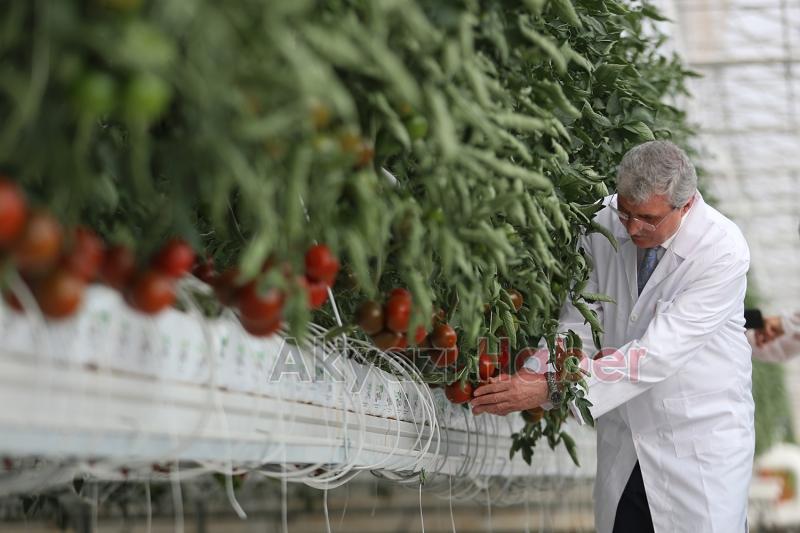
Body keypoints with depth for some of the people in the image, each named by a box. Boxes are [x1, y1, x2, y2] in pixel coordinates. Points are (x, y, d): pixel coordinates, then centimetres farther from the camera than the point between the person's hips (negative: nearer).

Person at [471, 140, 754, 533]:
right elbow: (578, 323, -1)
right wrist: (534, 374, -21)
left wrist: (552, 387, -34)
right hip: (623, 439, 4)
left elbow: (657, 353, -29)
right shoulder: (603, 224, -9)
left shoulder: (723, 251, -23)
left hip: (702, 438, -4)